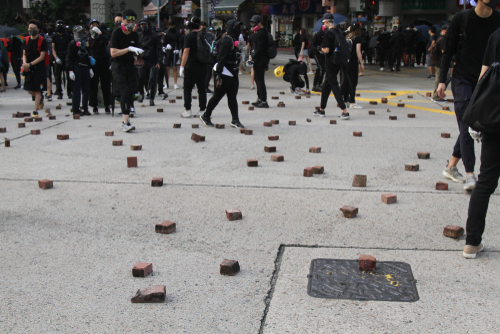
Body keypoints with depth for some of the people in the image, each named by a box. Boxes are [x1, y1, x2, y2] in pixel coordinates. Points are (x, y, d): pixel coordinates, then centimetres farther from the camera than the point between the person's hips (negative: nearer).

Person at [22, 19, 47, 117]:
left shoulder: (42, 41, -8)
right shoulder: (26, 40, 6)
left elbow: (42, 57, -11)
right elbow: (24, 54, 12)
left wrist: (30, 64, -16)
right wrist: (24, 63, -9)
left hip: (39, 68, -4)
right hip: (29, 68, 4)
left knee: (38, 90, -2)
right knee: (29, 89, 4)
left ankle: (35, 111, 4)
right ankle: (40, 98, 35)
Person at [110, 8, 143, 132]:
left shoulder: (134, 35, 9)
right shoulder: (116, 33, -8)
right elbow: (113, 53, -16)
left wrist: (137, 54, 3)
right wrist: (129, 49, -22)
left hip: (130, 66, 5)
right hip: (118, 66, -5)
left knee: (131, 92, 2)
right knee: (125, 92, -16)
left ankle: (126, 119, 14)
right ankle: (125, 122, -19)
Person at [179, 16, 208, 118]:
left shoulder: (189, 37, -10)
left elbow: (186, 52, -13)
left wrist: (182, 66, -9)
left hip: (191, 67, -4)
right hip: (203, 67, 4)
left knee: (187, 89, 4)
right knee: (202, 89, 8)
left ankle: (187, 111, 2)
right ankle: (202, 110, 8)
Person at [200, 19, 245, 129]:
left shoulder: (234, 40, 14)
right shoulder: (226, 40, -16)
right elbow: (221, 58, -21)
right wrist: (218, 75, -25)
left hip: (233, 74, 9)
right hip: (224, 74, -9)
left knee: (232, 97, 7)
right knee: (217, 96, 1)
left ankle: (235, 120, 8)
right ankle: (205, 116, 17)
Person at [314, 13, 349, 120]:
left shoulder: (328, 33, -15)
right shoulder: (339, 32, 9)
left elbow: (327, 50, -19)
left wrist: (322, 49, 1)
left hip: (331, 62, -8)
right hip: (339, 61, 8)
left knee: (334, 85, -6)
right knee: (326, 85, 18)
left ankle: (345, 112, -13)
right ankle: (321, 110, 27)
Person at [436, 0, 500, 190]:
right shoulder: (461, 19, -5)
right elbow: (448, 51, 0)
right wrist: (442, 80, -4)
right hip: (462, 80, -3)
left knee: (474, 127, 9)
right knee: (466, 128, -9)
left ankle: (451, 167, 23)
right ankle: (470, 175, -8)